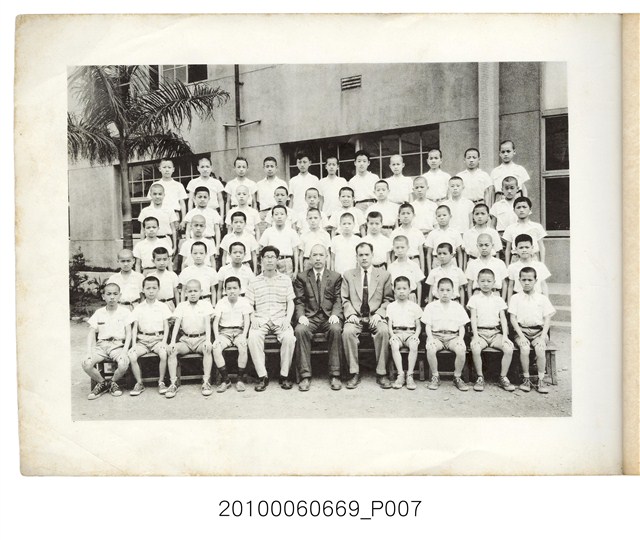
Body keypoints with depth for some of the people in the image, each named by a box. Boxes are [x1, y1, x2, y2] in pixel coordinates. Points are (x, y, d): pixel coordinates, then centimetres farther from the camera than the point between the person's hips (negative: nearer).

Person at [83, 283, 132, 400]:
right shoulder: (98, 313, 11)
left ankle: (113, 383, 2)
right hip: (101, 345, 2)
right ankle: (102, 383, 4)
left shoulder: (125, 312, 5)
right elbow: (91, 334, 7)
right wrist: (89, 352, -8)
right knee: (86, 364, -25)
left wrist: (124, 350, -15)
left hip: (118, 345, -2)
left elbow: (128, 333, 0)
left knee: (124, 364, -32)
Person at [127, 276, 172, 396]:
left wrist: (164, 341, -9)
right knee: (132, 355, -24)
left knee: (164, 354, -31)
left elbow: (166, 326, 4)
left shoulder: (162, 307, 6)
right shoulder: (138, 308, 9)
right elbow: (135, 327, 6)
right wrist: (134, 343, -7)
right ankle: (139, 383, -5)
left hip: (158, 338, -2)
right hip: (142, 339, 2)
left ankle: (161, 382, -11)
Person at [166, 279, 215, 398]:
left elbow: (207, 324, -4)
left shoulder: (205, 305, 5)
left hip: (201, 338, -2)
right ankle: (173, 383, -18)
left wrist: (208, 340, -19)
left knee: (207, 349, -33)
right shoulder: (181, 306, 8)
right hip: (185, 339, 2)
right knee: (171, 350, -25)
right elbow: (176, 324, 0)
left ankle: (206, 382, -26)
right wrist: (172, 342, -14)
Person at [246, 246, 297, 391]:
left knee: (289, 337, -31)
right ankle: (262, 376, -20)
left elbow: (290, 303, 9)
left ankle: (284, 375, -14)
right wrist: (253, 318, -9)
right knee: (253, 337, -31)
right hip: (260, 321, 0)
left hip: (280, 320, 0)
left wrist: (287, 318, -7)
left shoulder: (285, 280, 13)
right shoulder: (254, 282, 12)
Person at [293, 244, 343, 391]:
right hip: (309, 317, 0)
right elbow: (299, 301, 7)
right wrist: (301, 315, -12)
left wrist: (335, 314, -12)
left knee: (336, 329, -33)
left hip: (329, 317, 0)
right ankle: (305, 376, -25)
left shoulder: (335, 277, 14)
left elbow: (338, 300, 7)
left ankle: (334, 375, -25)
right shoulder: (301, 277, 13)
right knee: (300, 330, -32)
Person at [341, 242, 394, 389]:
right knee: (347, 332, -31)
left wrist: (379, 314, -9)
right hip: (355, 316, 1)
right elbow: (345, 299, 9)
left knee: (384, 331, -32)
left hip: (375, 317, 0)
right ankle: (354, 373, -19)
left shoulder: (384, 275, 11)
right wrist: (351, 314, -9)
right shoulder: (348, 275, 13)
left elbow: (388, 299, 7)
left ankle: (381, 373, -20)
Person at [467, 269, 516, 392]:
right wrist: (475, 335, -13)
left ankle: (503, 378, -7)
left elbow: (503, 318, 7)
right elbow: (473, 318, -1)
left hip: (496, 332, 2)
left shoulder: (498, 300, 14)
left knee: (509, 349, -24)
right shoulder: (474, 299, 8)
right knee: (475, 349, -32)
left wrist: (505, 335, -7)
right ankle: (480, 377, -13)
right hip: (480, 332, -2)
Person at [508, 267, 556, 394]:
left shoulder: (542, 298, 10)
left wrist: (543, 337, -7)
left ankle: (541, 380, -11)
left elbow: (547, 319, 5)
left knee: (540, 350, -27)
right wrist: (521, 336, -10)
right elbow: (513, 318, 1)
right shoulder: (515, 298, 7)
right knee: (524, 349, -28)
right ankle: (526, 379, -12)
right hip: (522, 330, -1)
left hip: (539, 331, 1)